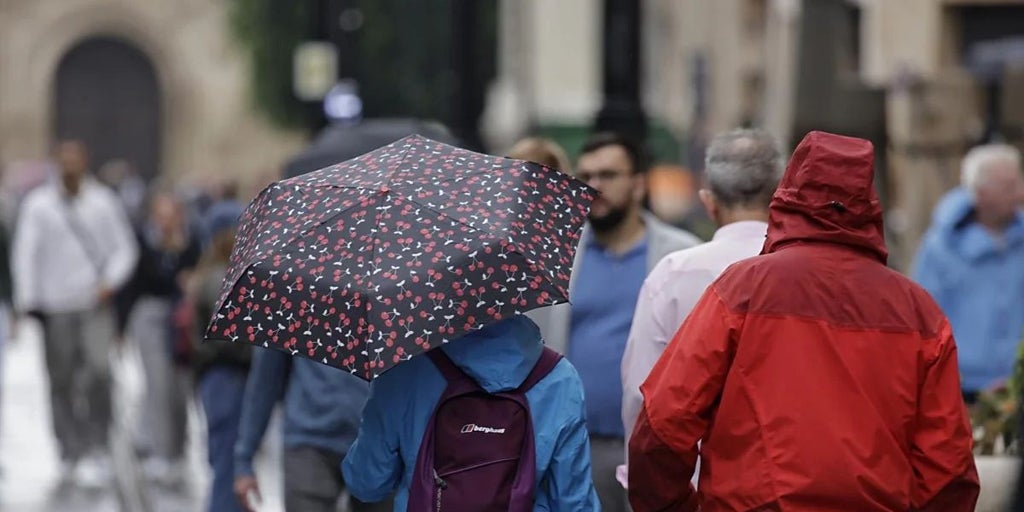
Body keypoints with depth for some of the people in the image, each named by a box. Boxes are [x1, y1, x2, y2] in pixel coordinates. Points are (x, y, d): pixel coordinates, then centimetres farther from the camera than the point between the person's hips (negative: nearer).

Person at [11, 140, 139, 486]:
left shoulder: (103, 202, 6)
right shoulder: (38, 204, 4)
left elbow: (124, 248, 9)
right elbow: (25, 253, 3)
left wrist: (110, 281, -7)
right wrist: (28, 299, -5)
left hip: (96, 304, -1)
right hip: (56, 305, 1)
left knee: (97, 372, -14)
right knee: (62, 381, 4)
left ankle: (96, 451, -7)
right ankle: (71, 452, 13)